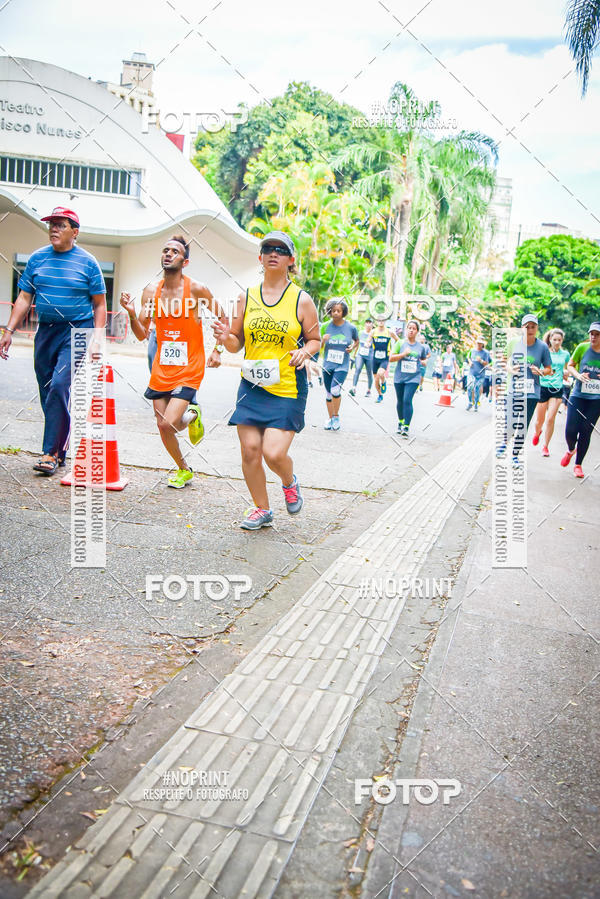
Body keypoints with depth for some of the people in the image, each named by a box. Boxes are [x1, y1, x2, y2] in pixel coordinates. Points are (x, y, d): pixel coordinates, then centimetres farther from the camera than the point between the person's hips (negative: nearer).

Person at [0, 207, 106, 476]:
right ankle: (60, 447, 19)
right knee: (47, 392, 6)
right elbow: (24, 298, 11)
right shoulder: (37, 258, 9)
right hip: (45, 331, 5)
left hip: (77, 331, -5)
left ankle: (51, 452, -11)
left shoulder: (87, 262, 0)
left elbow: (99, 304, 3)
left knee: (59, 386, -18)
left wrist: (97, 338, -7)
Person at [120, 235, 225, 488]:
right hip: (161, 369, 5)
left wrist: (217, 350, -1)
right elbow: (142, 335, 5)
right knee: (162, 426, 6)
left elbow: (222, 318, 6)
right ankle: (183, 469, 30)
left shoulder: (197, 289, -8)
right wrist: (131, 314, -13)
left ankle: (192, 416, 18)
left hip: (189, 370, -4)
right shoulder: (151, 290, 3)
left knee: (169, 422, -18)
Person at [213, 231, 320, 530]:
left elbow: (315, 338, 9)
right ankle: (261, 509, 22)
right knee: (250, 450, 1)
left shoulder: (301, 300, 0)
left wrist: (304, 351, -12)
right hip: (251, 385, 3)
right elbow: (237, 344, 13)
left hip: (288, 389, -3)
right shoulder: (246, 297, 7)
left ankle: (290, 483, 25)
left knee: (274, 453, -12)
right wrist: (226, 338, -10)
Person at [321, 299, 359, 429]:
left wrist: (352, 347, -4)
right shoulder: (326, 326, -2)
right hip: (327, 365, 2)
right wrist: (323, 340, -20)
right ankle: (330, 418, 28)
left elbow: (357, 340, 17)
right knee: (328, 394, 10)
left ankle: (336, 416, 1)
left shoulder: (351, 327, -3)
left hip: (342, 366, -2)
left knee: (335, 390, -20)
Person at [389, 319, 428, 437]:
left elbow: (423, 359, 24)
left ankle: (406, 427, -14)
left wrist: (423, 362, 1)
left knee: (407, 400, -15)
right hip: (399, 377, 1)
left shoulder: (420, 347, 6)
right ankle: (400, 422, 35)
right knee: (400, 401, 13)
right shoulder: (400, 343, 0)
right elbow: (391, 358, -4)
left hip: (413, 378, -1)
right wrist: (404, 354, -16)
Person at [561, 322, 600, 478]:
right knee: (570, 430, -4)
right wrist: (578, 375, -11)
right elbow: (570, 365, 9)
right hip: (578, 395, 0)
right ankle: (570, 450, 30)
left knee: (586, 432, 2)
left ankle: (578, 465, 17)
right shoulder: (582, 347, -2)